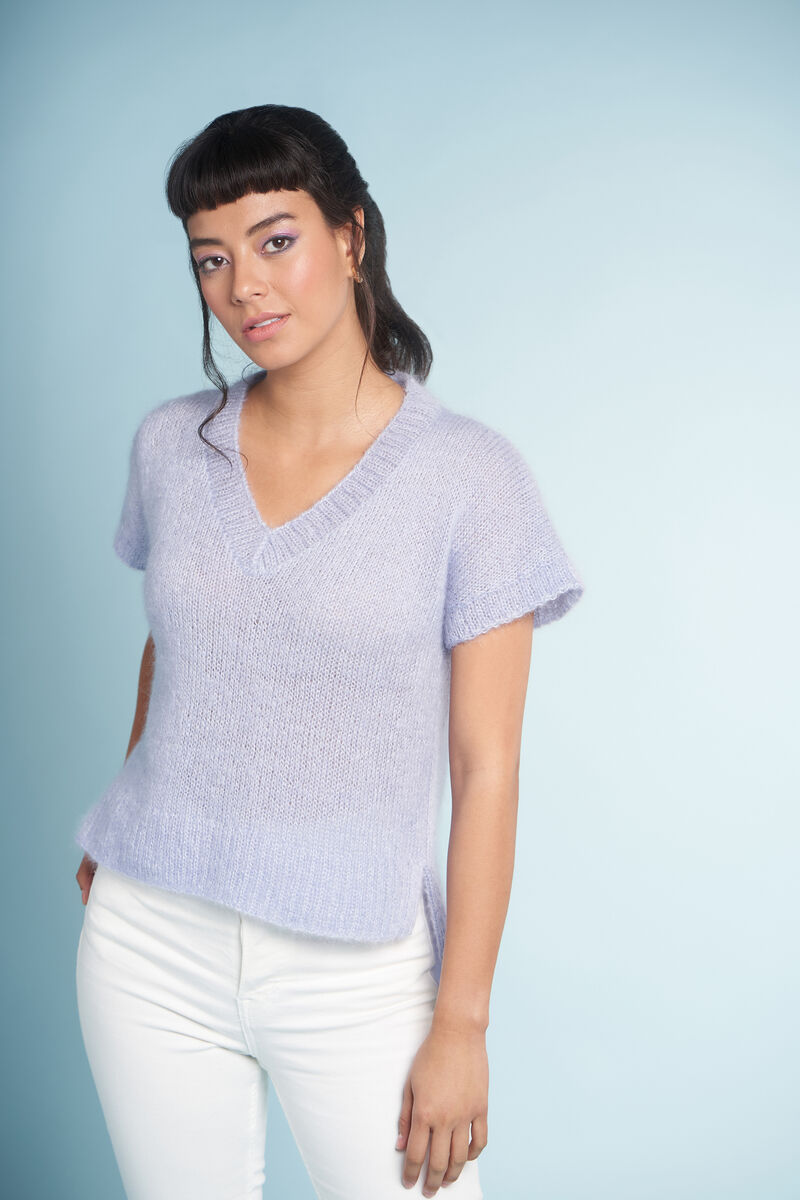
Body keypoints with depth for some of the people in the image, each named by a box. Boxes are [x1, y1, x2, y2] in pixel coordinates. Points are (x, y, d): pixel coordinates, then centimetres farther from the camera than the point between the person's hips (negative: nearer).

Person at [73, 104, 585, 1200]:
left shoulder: (468, 473, -11)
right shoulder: (171, 444, 2)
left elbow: (486, 769, -10)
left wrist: (460, 1024, -10)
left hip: (354, 964, -3)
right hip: (150, 945, 4)